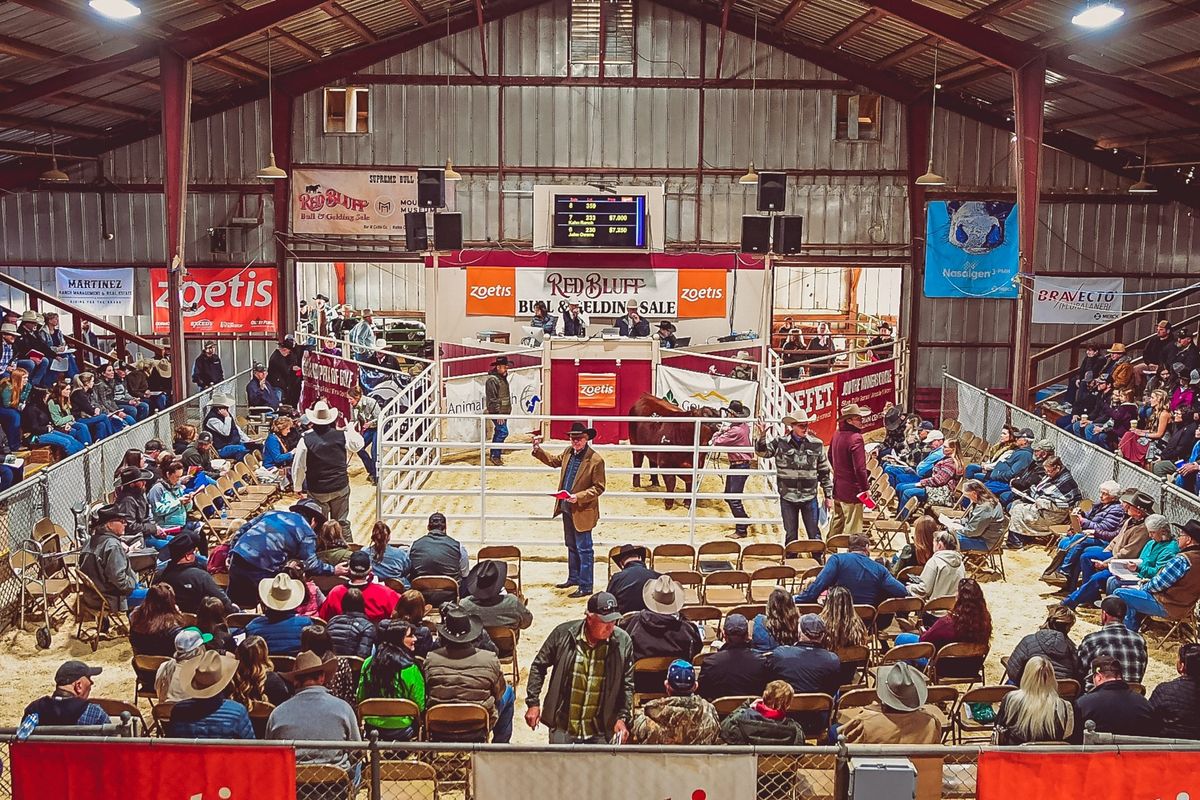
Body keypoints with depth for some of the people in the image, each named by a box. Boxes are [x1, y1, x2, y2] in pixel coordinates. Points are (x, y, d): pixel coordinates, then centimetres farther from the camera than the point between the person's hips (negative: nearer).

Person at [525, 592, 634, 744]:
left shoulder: (623, 642, -8)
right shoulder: (563, 634, -11)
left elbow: (627, 685, 1)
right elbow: (539, 667, 2)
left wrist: (622, 717, -6)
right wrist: (533, 703, -2)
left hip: (600, 732, 1)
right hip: (562, 728, 0)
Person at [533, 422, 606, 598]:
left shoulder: (595, 460, -19)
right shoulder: (568, 452, 3)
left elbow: (598, 488, -16)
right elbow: (554, 461, 24)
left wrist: (578, 497, -25)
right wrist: (538, 450, 14)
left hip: (582, 512, -8)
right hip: (567, 509, 8)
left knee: (583, 549, 0)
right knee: (571, 546, 21)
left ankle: (585, 586, 8)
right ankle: (573, 578, 36)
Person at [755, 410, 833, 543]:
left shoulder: (817, 444, 2)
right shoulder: (780, 443, -1)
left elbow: (824, 472, 6)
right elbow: (762, 452, -3)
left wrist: (828, 496, 7)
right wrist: (761, 437, -21)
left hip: (809, 498, 0)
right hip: (787, 498, 0)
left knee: (814, 535, 5)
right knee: (790, 536, 10)